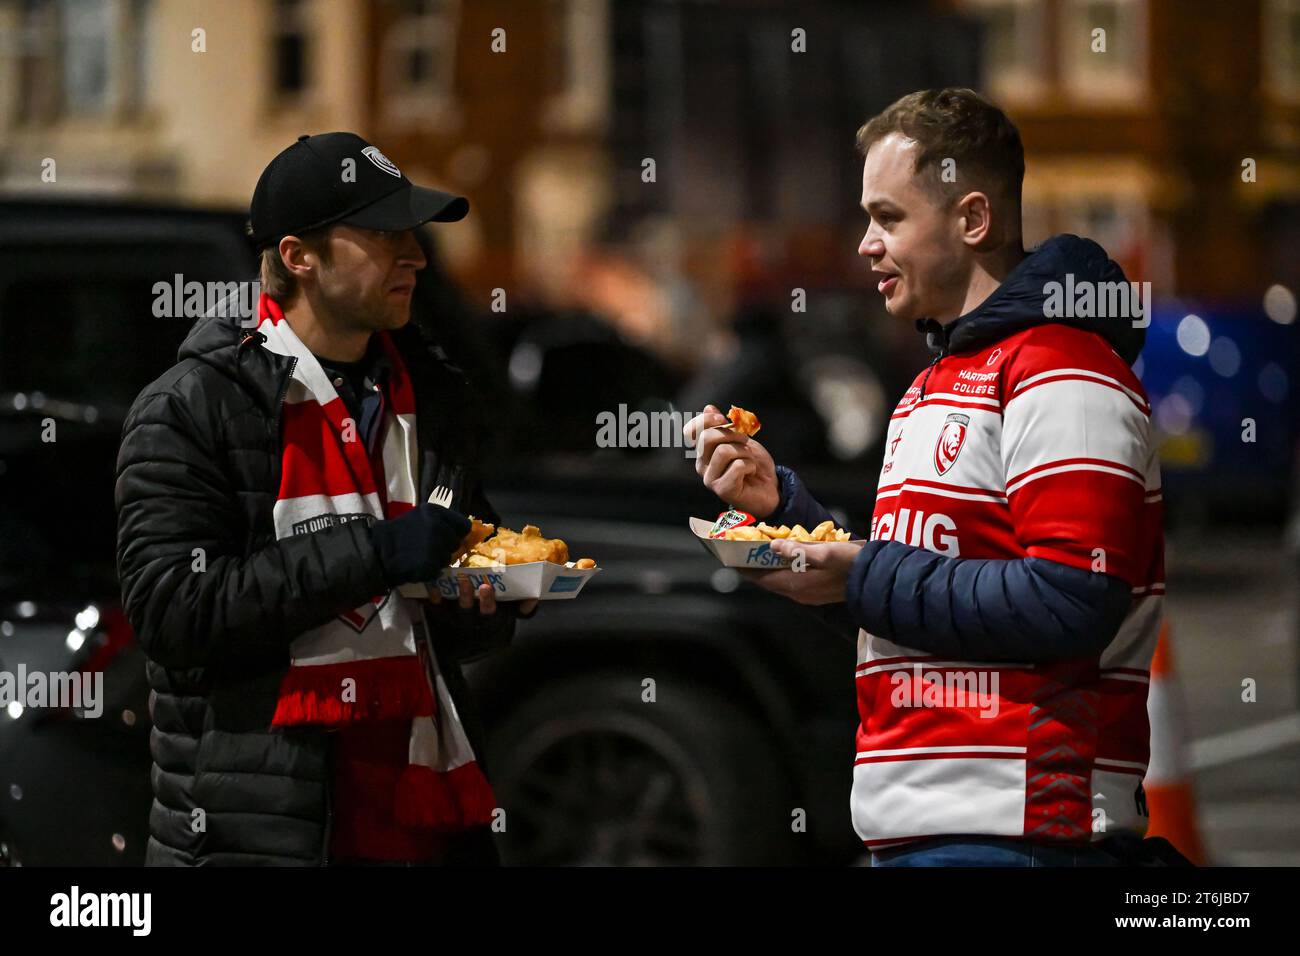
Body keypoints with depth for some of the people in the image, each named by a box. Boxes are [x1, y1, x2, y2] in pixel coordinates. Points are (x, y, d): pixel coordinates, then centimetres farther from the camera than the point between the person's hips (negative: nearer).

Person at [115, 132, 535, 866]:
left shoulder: (435, 395, 11)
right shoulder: (190, 410, -7)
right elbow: (170, 607, -18)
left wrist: (495, 604, -4)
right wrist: (374, 552, -20)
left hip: (426, 813, 6)